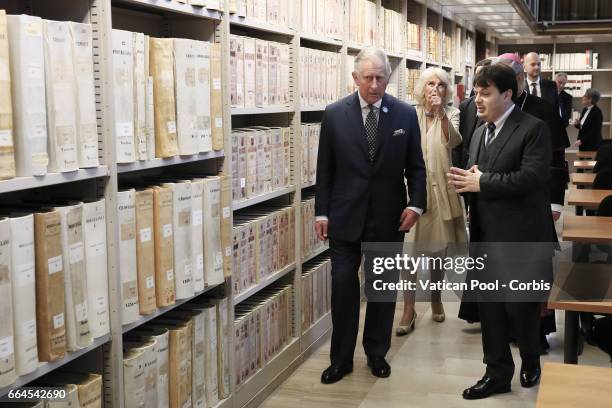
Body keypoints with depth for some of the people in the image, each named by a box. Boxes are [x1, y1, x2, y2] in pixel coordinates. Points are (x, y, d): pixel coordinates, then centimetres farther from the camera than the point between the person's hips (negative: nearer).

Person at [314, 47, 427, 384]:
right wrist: (322, 212, -2)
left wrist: (416, 204, -8)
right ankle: (341, 359, 18)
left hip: (388, 217, 1)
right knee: (343, 286, 4)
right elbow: (325, 169, 2)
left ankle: (377, 353, 28)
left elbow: (415, 166, 4)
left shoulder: (406, 114, -1)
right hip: (345, 216, 0)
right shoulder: (334, 114, -2)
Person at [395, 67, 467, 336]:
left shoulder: (451, 114, 1)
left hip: (440, 189, 1)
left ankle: (436, 297, 32)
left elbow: (454, 141, -19)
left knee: (438, 248, 11)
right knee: (408, 249, -8)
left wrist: (440, 112, -31)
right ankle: (409, 309, -2)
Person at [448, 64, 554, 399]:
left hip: (521, 236, -7)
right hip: (486, 235, 7)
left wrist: (482, 182, -18)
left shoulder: (533, 129, -10)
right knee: (490, 307, 10)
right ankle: (498, 373, 22)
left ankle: (530, 360, 31)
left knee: (520, 305, 3)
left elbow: (531, 178, -21)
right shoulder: (480, 132, 14)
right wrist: (466, 179, -6)